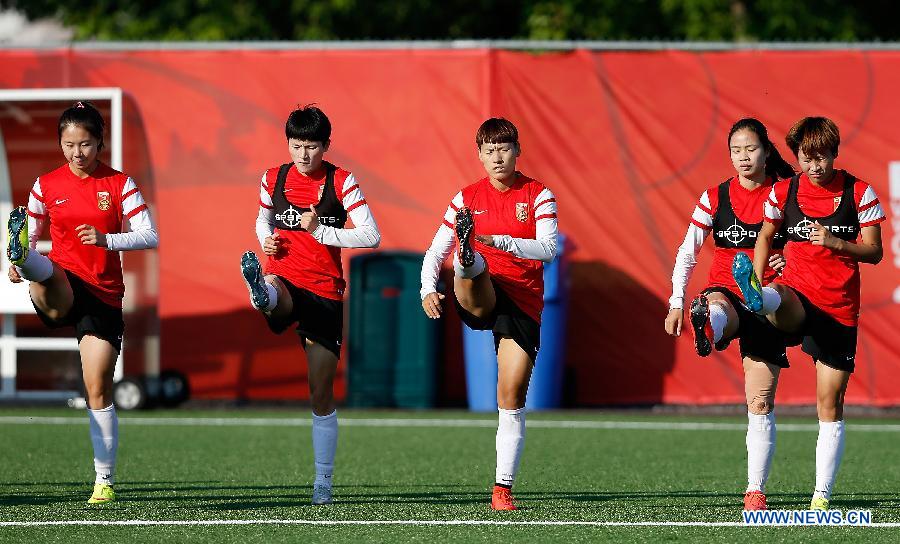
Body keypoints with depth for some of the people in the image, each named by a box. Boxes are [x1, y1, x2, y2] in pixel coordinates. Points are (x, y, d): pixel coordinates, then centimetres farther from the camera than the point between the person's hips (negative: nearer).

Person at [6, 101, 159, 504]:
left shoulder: (119, 184, 2)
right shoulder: (47, 185, 7)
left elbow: (150, 237, -3)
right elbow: (30, 232, 15)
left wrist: (106, 239, -19)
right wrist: (18, 259, -7)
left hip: (104, 295, -1)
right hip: (61, 289, 1)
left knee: (98, 390, -2)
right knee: (46, 274, -38)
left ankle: (104, 479, 7)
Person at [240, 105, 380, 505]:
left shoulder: (341, 182, -1)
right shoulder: (273, 179, 6)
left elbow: (371, 236, -6)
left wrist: (321, 230, -17)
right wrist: (266, 240, 2)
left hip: (325, 291, -2)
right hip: (284, 279, 2)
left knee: (321, 391, 1)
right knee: (273, 292, -40)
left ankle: (323, 480, 7)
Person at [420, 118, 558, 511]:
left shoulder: (538, 196, 3)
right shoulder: (467, 198, 9)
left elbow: (547, 249, -12)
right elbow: (435, 251, 9)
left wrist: (502, 241, -28)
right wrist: (428, 288, -10)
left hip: (523, 303, -1)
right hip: (480, 298, 1)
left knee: (512, 399, -6)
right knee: (469, 272, -36)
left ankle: (503, 489, -1)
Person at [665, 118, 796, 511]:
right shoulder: (714, 198, 4)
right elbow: (687, 252, 5)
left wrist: (789, 264, -16)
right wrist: (676, 302, -4)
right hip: (724, 291, 0)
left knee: (760, 402, -4)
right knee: (717, 310, -41)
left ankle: (755, 491, -1)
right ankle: (707, 329, -78)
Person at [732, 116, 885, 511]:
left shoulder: (859, 192, -1)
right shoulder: (784, 192, 4)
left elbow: (874, 252, 0)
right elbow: (766, 235, 19)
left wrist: (836, 243, -18)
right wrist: (757, 282, 7)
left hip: (839, 308, -1)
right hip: (796, 292, 1)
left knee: (830, 403, 0)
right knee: (777, 301, -39)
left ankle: (823, 494, 5)